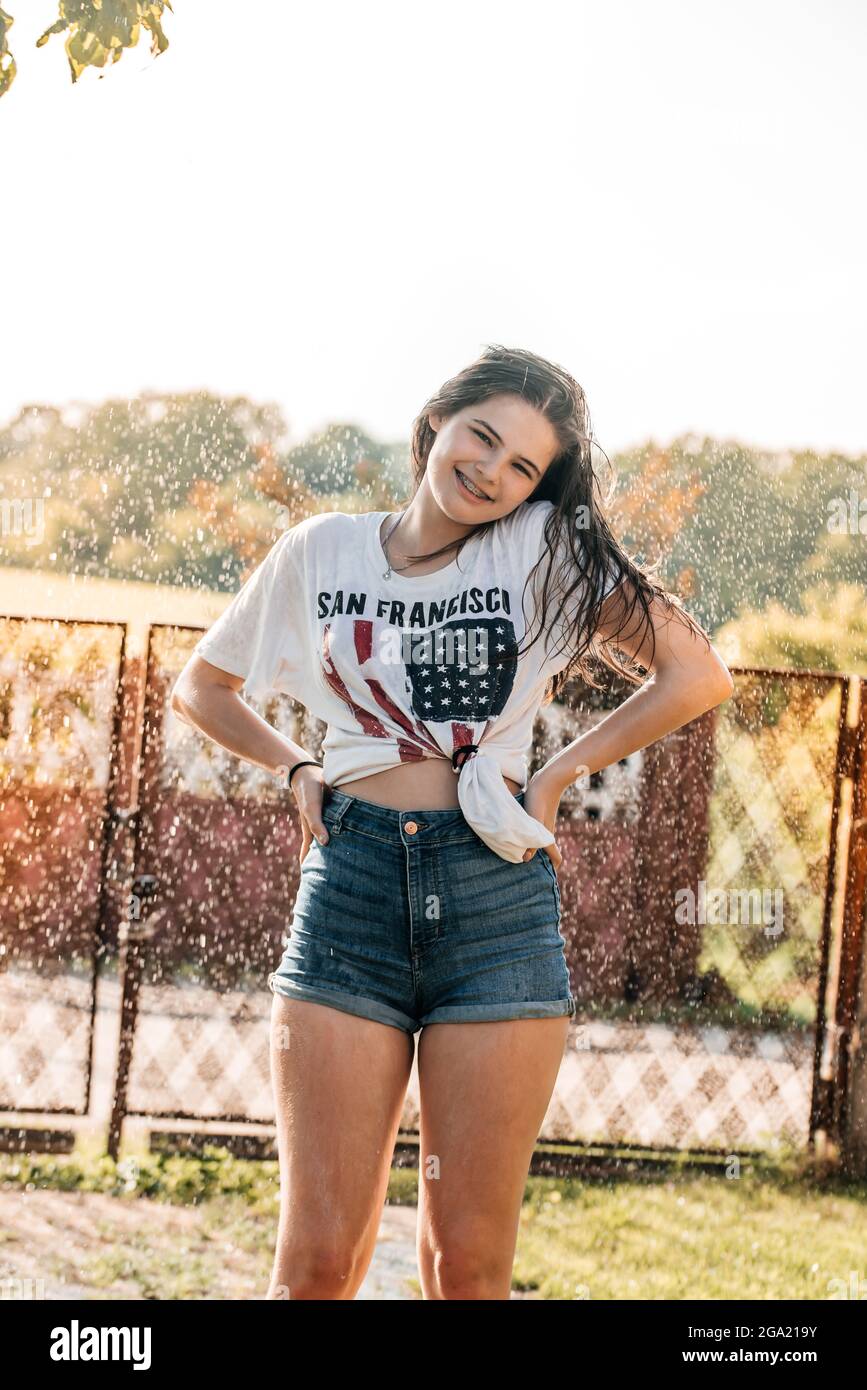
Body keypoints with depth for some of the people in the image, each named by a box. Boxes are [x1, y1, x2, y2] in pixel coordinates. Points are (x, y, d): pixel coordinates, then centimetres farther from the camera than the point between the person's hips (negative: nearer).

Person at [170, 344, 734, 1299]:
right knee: (316, 1256, -4)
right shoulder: (321, 552, 11)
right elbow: (200, 688, 24)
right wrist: (296, 770, 9)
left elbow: (697, 676, 0)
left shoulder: (548, 550, 4)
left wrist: (554, 777, 0)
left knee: (468, 1263, -1)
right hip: (350, 879, 1)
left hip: (496, 896, -1)